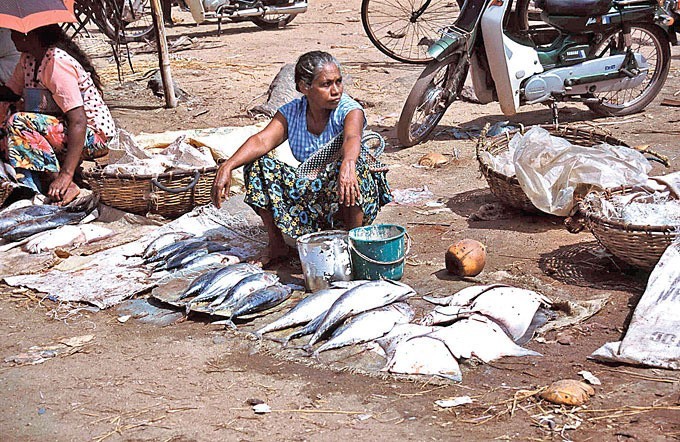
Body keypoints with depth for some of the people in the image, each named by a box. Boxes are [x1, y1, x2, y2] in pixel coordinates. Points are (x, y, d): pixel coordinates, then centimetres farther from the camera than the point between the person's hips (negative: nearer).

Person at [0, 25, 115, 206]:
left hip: (94, 136, -9)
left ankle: (67, 186, -28)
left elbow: (79, 122, -29)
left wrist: (66, 175, -36)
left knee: (18, 123, -28)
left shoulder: (57, 63, -22)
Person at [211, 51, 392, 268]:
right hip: (311, 199, 4)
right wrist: (227, 166, -35)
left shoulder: (349, 110, -12)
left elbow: (352, 138, -36)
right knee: (258, 163, -10)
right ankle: (276, 246, -1)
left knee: (347, 165, -35)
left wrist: (348, 164, -59)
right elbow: (263, 140, -17)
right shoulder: (291, 113, -1)